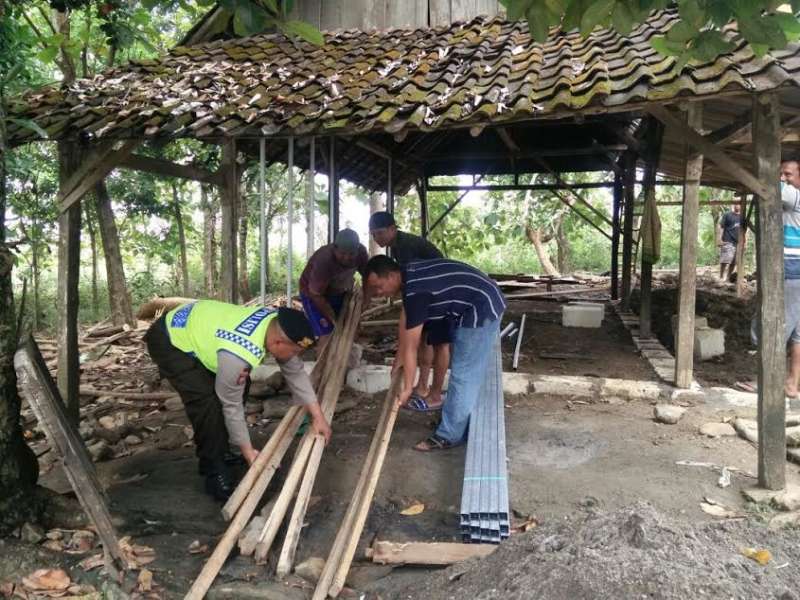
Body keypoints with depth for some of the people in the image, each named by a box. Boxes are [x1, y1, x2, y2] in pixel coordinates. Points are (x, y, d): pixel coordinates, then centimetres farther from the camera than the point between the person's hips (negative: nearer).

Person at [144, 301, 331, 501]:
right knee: (208, 401, -22)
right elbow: (231, 405, -23)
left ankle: (220, 451, 22)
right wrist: (248, 451, -12)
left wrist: (317, 415, -1)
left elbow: (296, 372, -4)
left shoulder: (278, 325, -16)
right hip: (169, 341, -9)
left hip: (197, 325, 9)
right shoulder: (238, 355, -38)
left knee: (238, 388, 7)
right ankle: (214, 470, -4)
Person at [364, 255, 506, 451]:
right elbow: (405, 320, 14)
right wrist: (399, 361, 19)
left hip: (481, 310, -10)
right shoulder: (409, 275, 3)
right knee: (467, 373, 17)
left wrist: (407, 388, -11)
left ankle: (450, 436, 5)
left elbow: (411, 348, -19)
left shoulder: (415, 292, -25)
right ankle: (463, 425, 29)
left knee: (462, 375, -4)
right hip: (477, 307, 10)